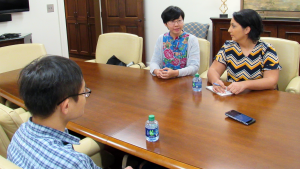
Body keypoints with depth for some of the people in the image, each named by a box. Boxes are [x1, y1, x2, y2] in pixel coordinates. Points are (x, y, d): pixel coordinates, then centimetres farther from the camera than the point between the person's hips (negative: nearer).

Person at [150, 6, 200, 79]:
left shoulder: (191, 39, -3)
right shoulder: (161, 39, 8)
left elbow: (194, 66, -11)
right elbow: (154, 61, 6)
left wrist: (175, 73, -28)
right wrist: (156, 71, -19)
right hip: (163, 79, 2)